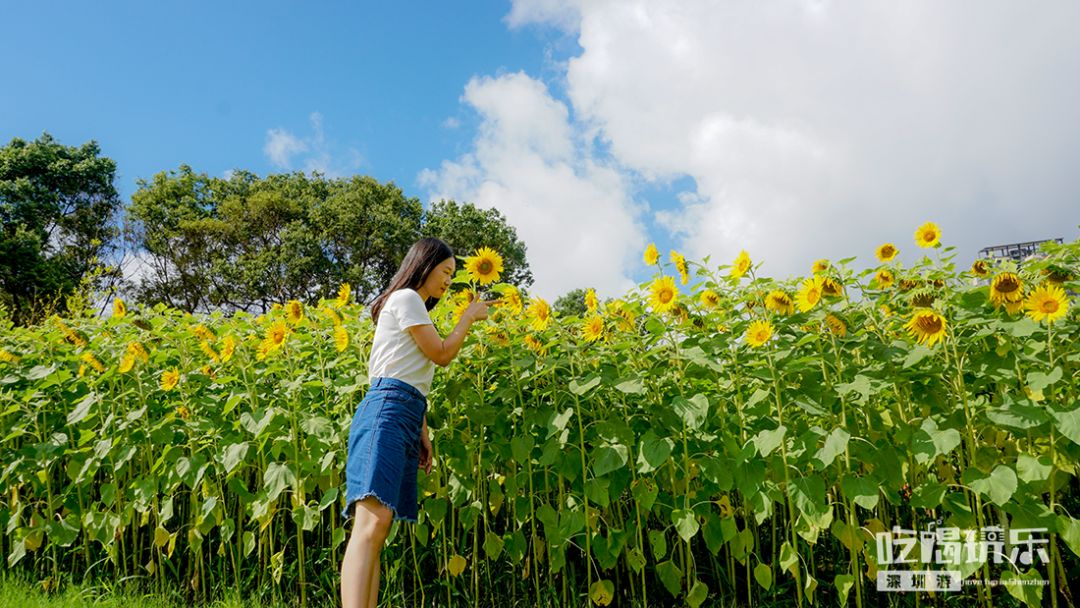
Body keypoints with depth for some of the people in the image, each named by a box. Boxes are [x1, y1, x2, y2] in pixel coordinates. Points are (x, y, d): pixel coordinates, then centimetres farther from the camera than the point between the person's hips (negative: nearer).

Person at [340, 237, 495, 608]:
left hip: (405, 417, 10)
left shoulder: (414, 307, 29)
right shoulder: (405, 298, 1)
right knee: (372, 522, -25)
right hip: (387, 412, -10)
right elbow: (442, 355, -4)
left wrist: (422, 433, 18)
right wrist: (468, 317, 10)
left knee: (378, 527, -1)